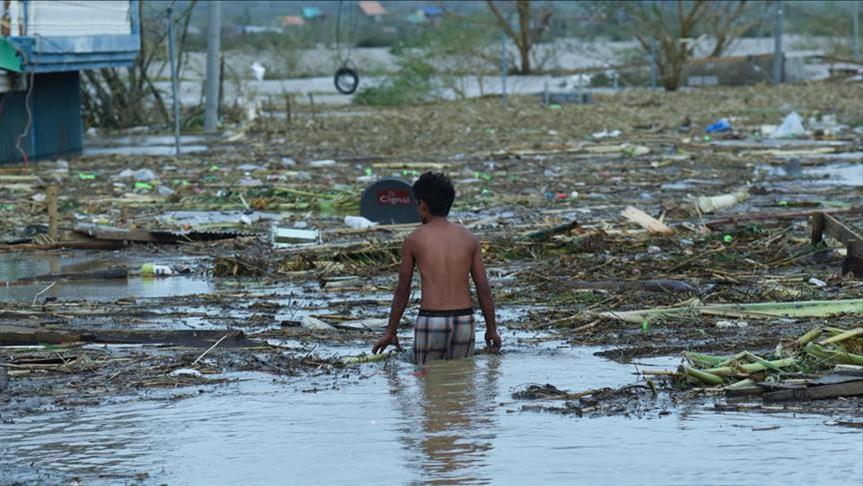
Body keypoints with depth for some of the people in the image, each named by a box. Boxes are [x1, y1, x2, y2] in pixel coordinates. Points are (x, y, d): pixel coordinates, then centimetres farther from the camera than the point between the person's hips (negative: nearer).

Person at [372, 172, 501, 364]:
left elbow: (402, 291, 5)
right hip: (463, 321, 3)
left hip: (431, 322, -3)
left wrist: (390, 332, 14)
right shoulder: (469, 238, 6)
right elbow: (483, 288, 4)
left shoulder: (413, 240, 0)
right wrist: (492, 329, 12)